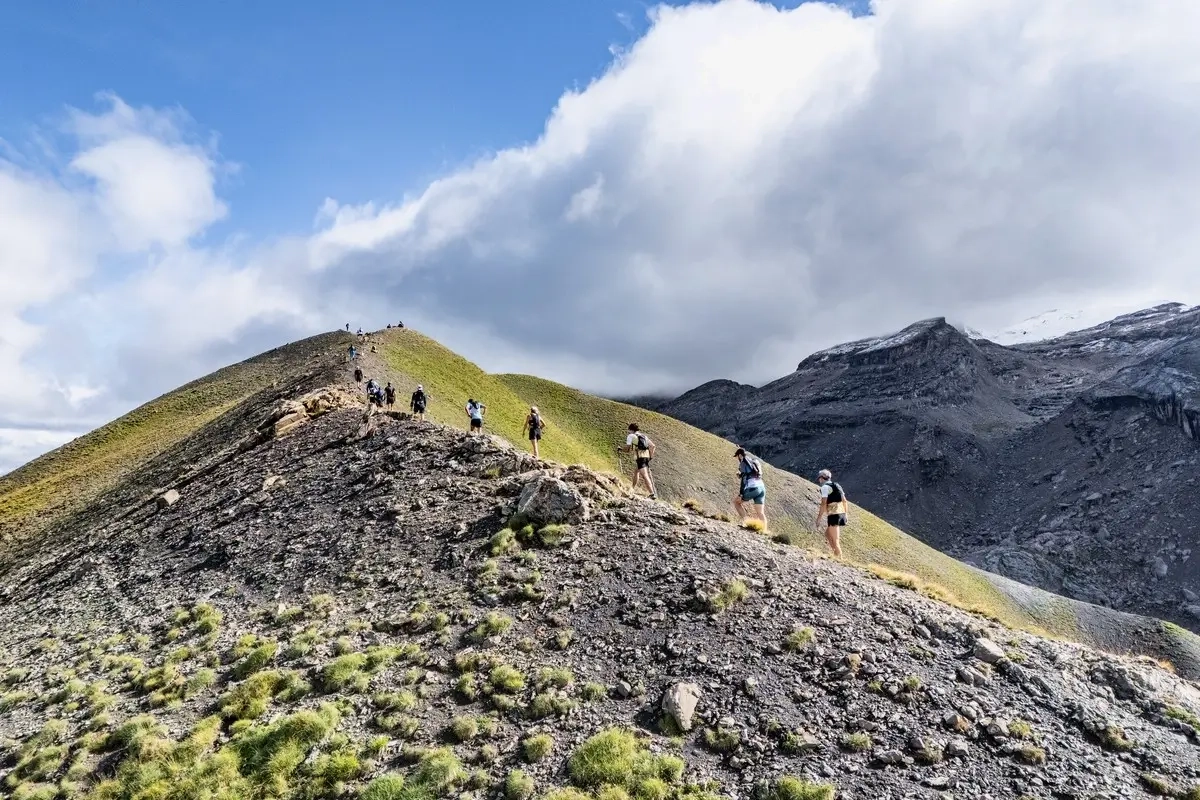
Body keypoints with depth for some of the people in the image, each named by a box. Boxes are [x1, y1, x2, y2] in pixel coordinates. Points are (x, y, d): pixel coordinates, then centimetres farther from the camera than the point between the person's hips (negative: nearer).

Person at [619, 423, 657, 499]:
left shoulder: (631, 436, 4)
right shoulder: (643, 435, 22)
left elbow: (627, 449, 1)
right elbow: (652, 446, 15)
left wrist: (620, 448, 19)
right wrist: (651, 456, 20)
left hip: (639, 457, -7)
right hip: (646, 456, 7)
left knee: (645, 476, -13)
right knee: (636, 471, 27)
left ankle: (652, 494, -22)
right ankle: (634, 488, 41)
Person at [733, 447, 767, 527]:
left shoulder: (743, 462, -1)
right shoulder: (754, 461, 24)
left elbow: (744, 479, -11)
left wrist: (741, 494, -13)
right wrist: (741, 475, 33)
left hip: (753, 488, -7)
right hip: (762, 487, 7)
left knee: (736, 501, 13)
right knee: (760, 512, 8)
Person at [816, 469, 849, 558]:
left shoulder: (825, 487, -7)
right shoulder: (837, 485, 18)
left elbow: (823, 504, -15)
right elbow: (845, 501, 21)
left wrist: (819, 518, -14)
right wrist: (846, 513, 31)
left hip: (833, 514, -9)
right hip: (841, 513, 9)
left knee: (835, 540, -3)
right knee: (827, 534, 21)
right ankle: (837, 554, 18)